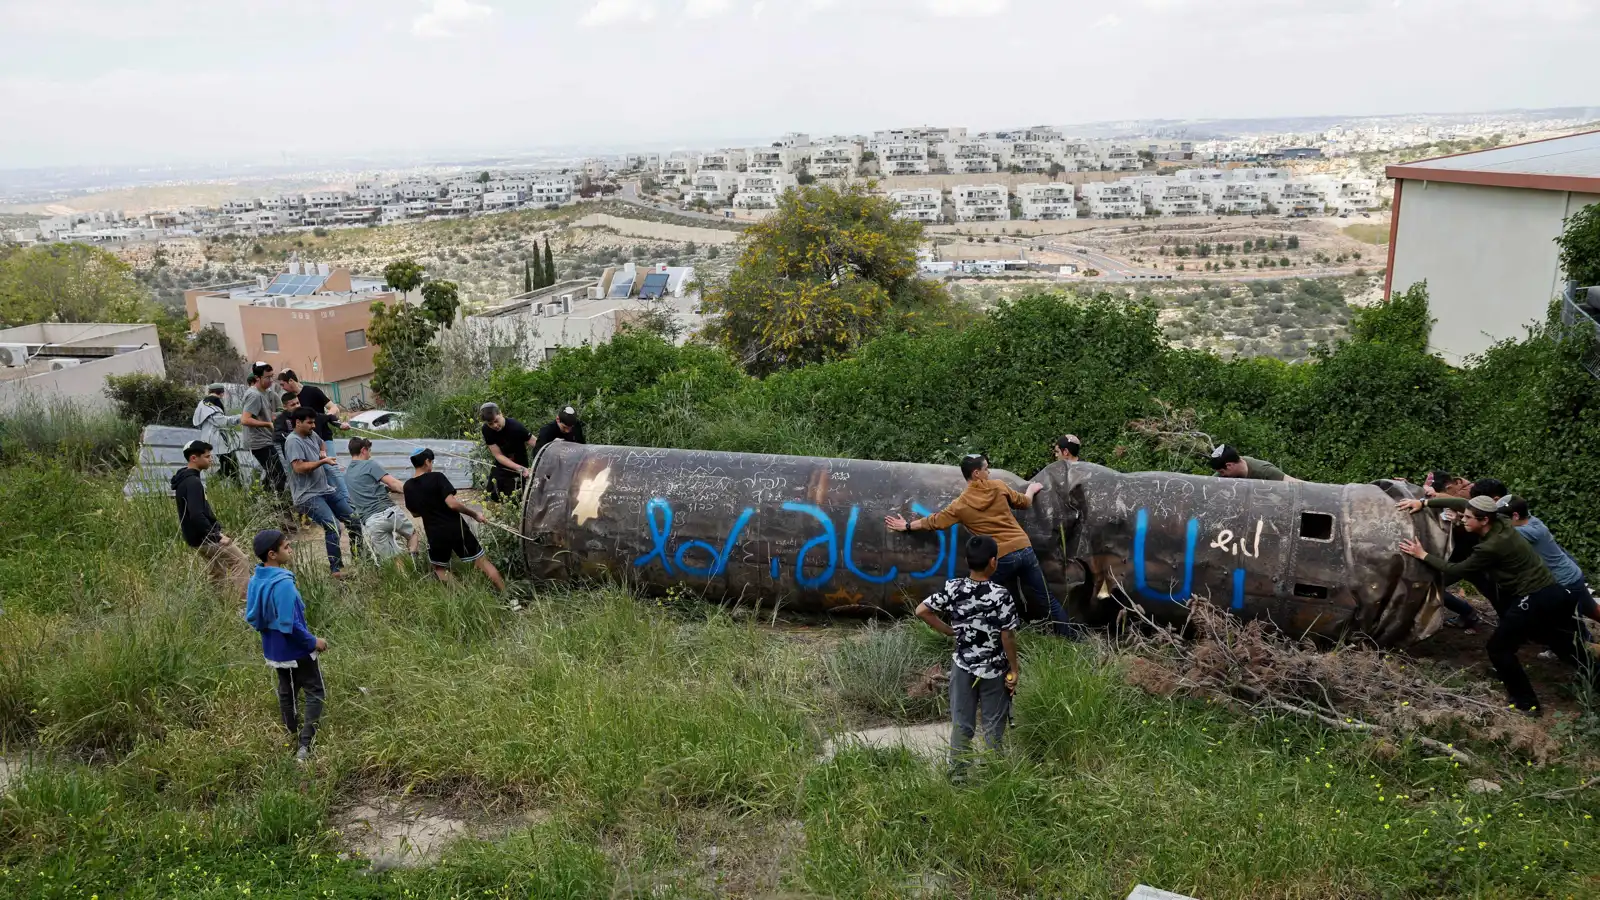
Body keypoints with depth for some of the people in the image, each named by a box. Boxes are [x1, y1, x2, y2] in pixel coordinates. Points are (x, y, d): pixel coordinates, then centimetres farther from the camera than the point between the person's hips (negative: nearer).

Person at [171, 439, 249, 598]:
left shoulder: (185, 479, 14)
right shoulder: (192, 482, -20)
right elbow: (197, 516, -28)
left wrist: (217, 530, 14)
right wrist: (217, 537, -22)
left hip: (201, 537, 10)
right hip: (204, 538, -10)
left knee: (220, 575, 15)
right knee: (241, 563, -11)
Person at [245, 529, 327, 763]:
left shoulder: (256, 580, -1)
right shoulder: (283, 583, -29)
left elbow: (252, 616, 10)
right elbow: (290, 624, -29)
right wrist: (313, 641, -16)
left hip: (274, 649, 8)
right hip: (296, 650, -8)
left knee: (287, 691, 23)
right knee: (315, 693, 4)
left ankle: (292, 735, 37)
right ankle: (305, 746, -4)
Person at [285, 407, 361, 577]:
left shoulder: (312, 435, 12)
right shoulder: (293, 441, -14)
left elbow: (321, 444, 37)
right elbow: (299, 467, -25)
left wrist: (323, 452, 16)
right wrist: (323, 461, -18)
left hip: (326, 490, 10)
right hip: (307, 495, -10)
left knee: (354, 520, 9)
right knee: (333, 526, -26)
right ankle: (336, 569, -21)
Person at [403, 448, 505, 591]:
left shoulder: (408, 487, 3)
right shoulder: (436, 477, -12)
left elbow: (415, 513, 16)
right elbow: (452, 503, -20)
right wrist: (475, 514, -10)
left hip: (435, 534, 3)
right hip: (455, 529, -3)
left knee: (440, 568, 24)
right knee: (482, 562, 6)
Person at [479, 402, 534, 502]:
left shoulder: (516, 427, -27)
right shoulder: (486, 430, -15)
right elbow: (498, 455, -17)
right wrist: (520, 468, -29)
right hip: (500, 467, 4)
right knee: (492, 498, 10)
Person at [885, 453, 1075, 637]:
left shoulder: (961, 504, -1)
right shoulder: (998, 487, 3)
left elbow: (934, 522, 9)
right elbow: (1024, 502, 19)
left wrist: (907, 526, 23)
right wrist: (1032, 489, 42)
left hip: (1002, 558, -2)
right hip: (1025, 549, 2)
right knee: (1046, 598, 13)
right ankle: (1069, 634, 23)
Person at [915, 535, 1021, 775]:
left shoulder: (953, 588, -10)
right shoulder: (1001, 595, -20)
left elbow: (921, 611, -8)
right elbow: (1007, 637, -15)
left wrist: (950, 632, 2)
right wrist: (1014, 670, -3)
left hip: (963, 666, 3)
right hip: (994, 669, -3)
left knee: (961, 722, 14)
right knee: (993, 725, 13)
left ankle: (957, 773, 22)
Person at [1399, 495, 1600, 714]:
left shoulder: (1492, 547, -23)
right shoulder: (1499, 523, 0)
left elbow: (1456, 571, -14)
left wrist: (1423, 555, -7)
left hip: (1535, 600, -9)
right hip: (1551, 593, 9)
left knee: (1498, 647, 4)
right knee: (1566, 645, 24)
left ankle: (1526, 703, 11)